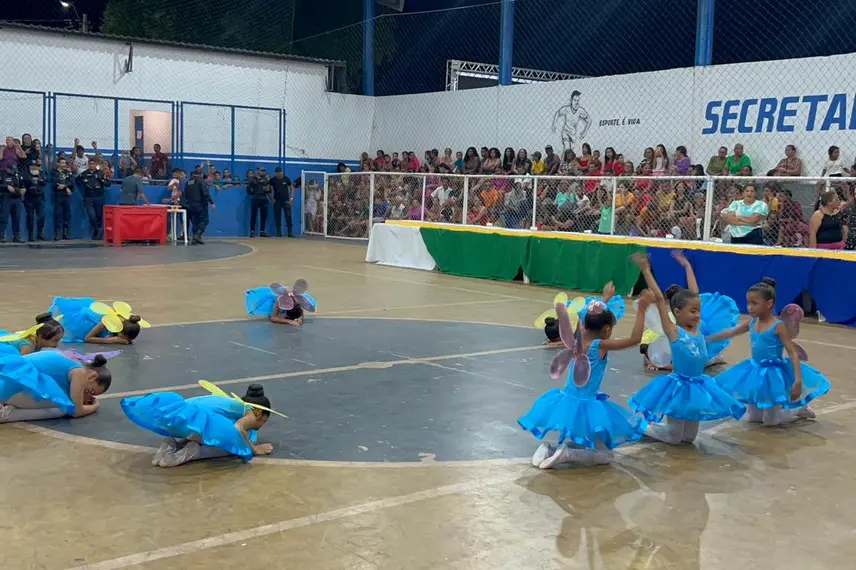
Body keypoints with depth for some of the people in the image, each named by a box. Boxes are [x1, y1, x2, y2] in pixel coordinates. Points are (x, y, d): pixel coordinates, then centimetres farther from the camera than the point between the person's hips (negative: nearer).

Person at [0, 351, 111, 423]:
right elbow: (76, 411, -3)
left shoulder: (69, 364, 24)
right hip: (13, 381, -10)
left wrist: (84, 400, 18)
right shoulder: (79, 372, -4)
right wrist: (95, 406, 16)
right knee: (62, 408, -6)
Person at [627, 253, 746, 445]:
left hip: (698, 385, 7)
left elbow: (693, 295, 10)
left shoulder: (697, 329, 3)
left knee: (689, 437, 15)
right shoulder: (673, 332, -13)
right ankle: (644, 427, 25)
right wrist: (646, 270, -18)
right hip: (679, 386, -6)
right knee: (674, 437, 3)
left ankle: (656, 425, 34)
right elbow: (659, 299, -18)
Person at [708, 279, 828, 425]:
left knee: (770, 421, 3)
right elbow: (731, 333, 12)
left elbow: (793, 353, -21)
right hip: (756, 371, 7)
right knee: (753, 417, 16)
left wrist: (798, 380, -30)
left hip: (774, 373, -7)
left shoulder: (779, 326, -19)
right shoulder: (752, 323, -1)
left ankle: (800, 409, 24)